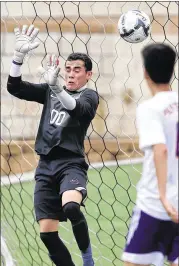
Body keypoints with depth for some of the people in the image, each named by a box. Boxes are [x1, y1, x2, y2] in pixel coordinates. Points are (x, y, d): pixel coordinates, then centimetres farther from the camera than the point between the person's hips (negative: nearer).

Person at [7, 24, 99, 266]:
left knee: (71, 206, -34)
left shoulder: (89, 96, 0)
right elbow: (14, 87, 8)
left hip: (71, 163, -5)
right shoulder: (49, 92, 15)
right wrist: (19, 54, -6)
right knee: (47, 232, -2)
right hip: (46, 165, 5)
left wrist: (55, 86, -41)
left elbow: (75, 108, -23)